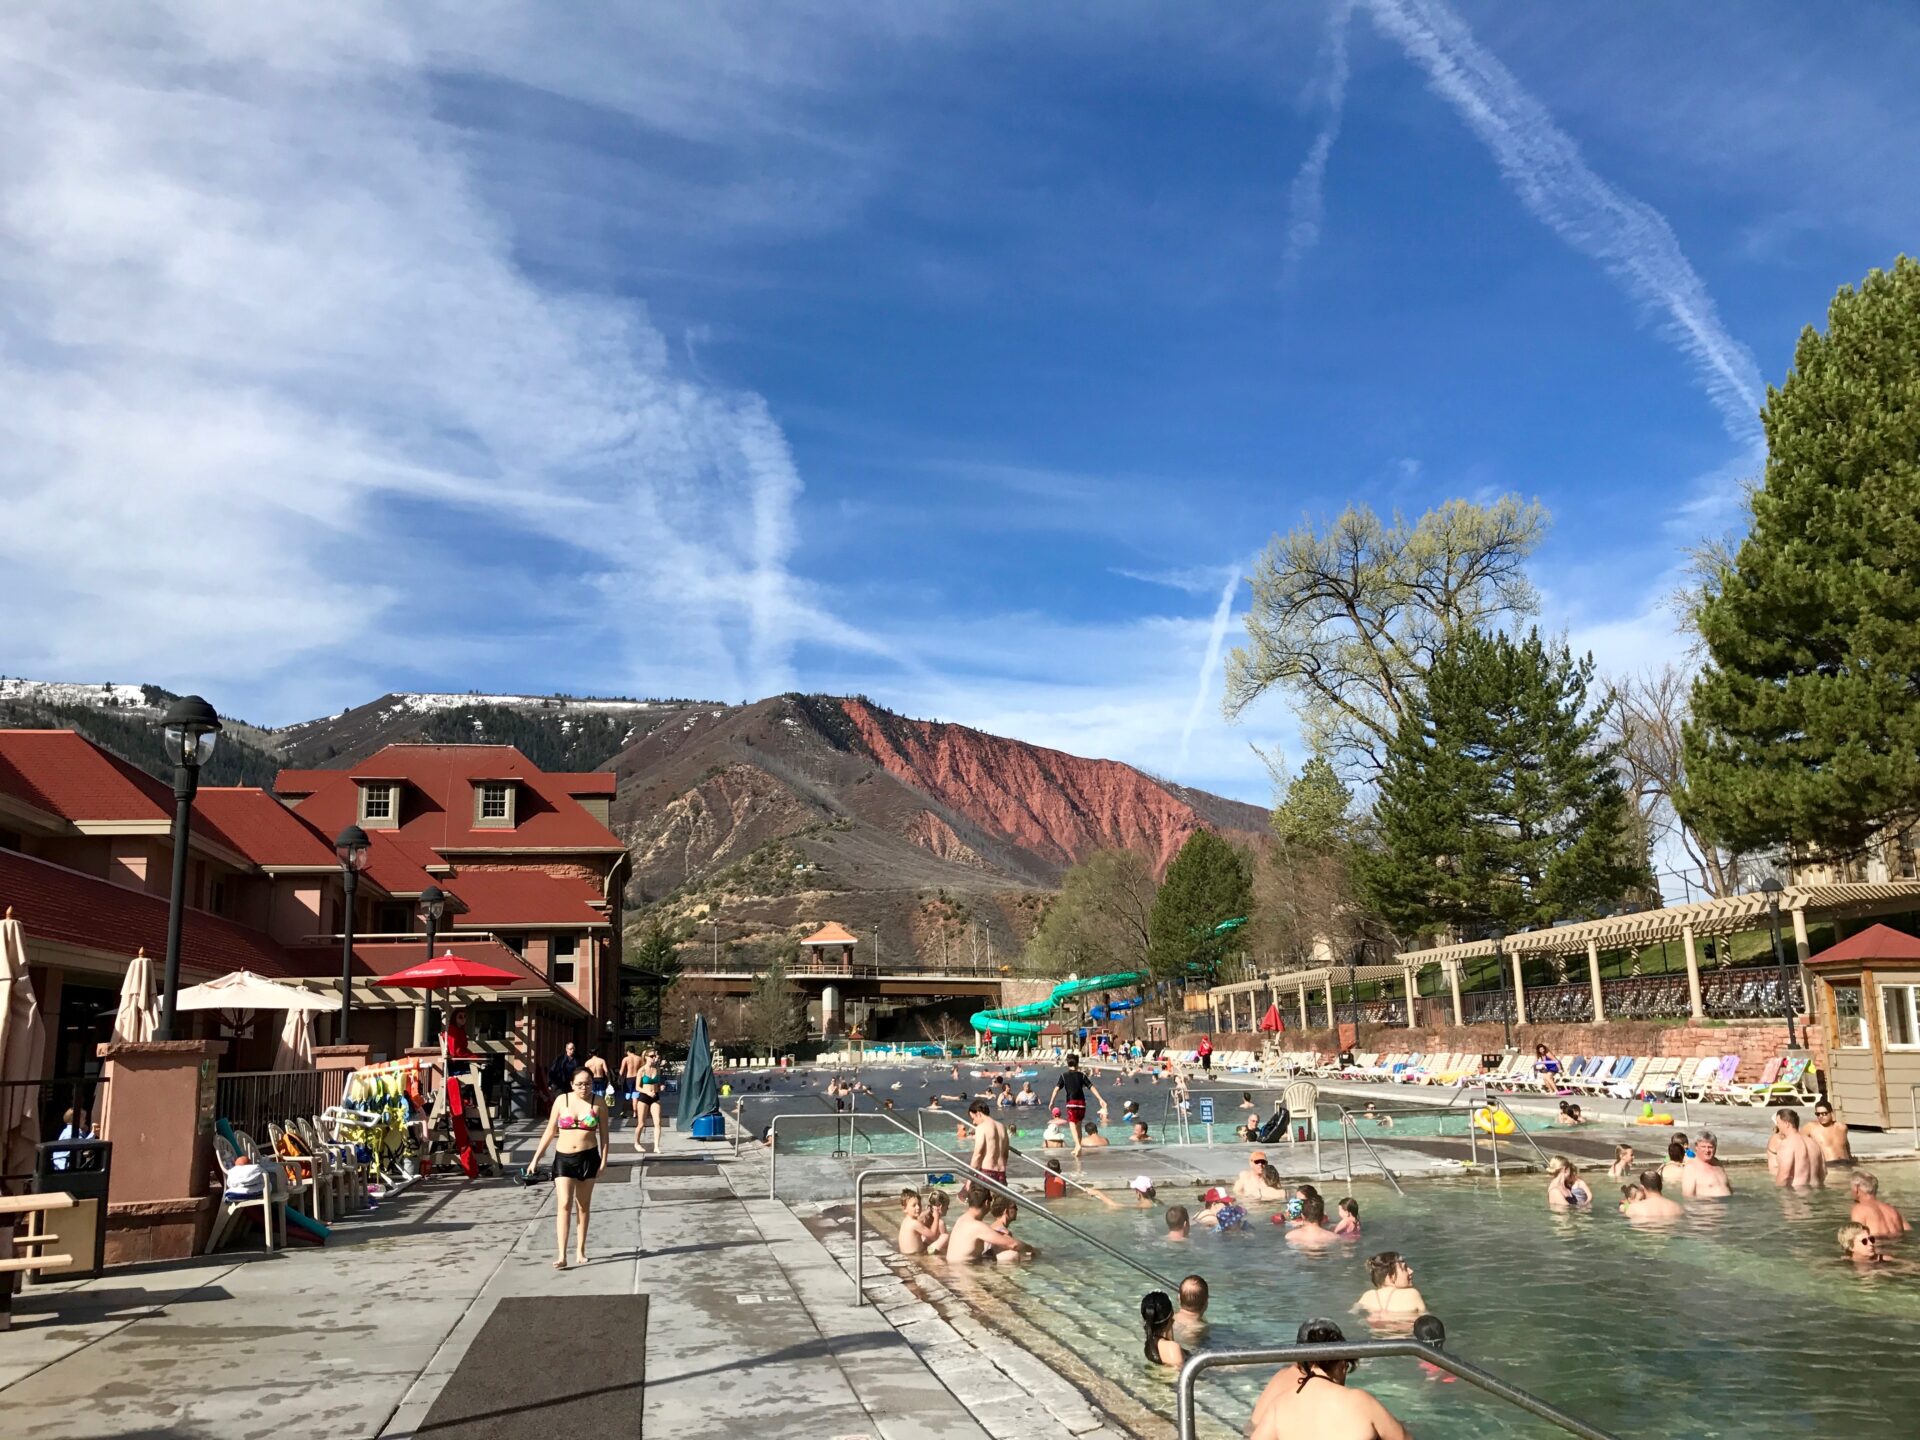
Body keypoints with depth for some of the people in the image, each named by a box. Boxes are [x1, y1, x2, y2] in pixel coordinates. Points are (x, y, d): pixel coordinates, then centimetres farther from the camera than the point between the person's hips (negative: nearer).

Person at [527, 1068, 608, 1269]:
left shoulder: (599, 1104, -2)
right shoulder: (562, 1100, -2)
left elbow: (604, 1134, 3)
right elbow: (550, 1131, 3)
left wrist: (604, 1160, -4)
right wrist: (536, 1158, 2)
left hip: (588, 1157, 0)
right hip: (563, 1158, 0)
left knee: (583, 1205, 10)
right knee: (564, 1205, -9)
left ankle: (580, 1250, 23)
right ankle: (561, 1256, -12)